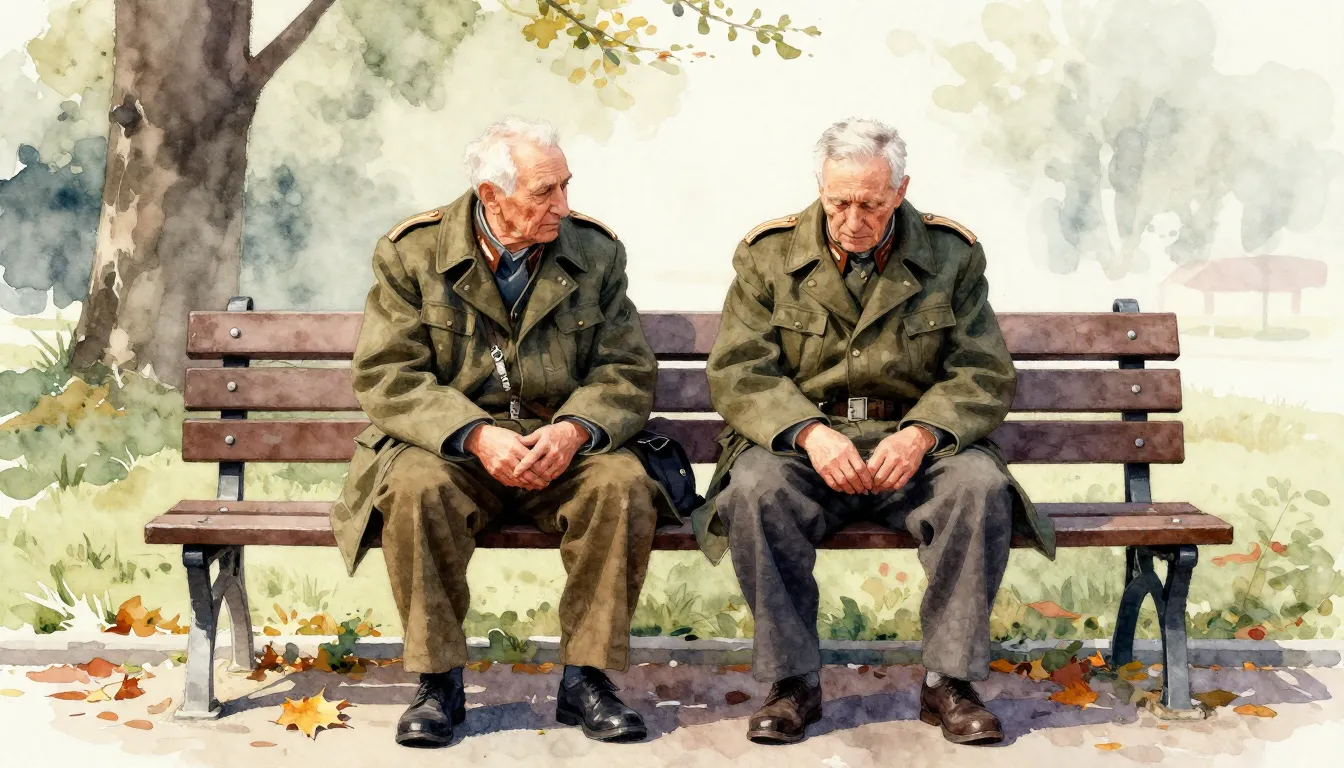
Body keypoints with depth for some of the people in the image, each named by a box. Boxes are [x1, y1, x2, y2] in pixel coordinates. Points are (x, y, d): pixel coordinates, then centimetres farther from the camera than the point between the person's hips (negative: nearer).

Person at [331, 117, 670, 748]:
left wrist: (574, 429, -20)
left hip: (563, 443, 2)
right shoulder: (412, 252, -2)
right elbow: (386, 376, -8)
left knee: (624, 485, -28)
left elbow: (627, 373, 1)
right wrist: (475, 435, -24)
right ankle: (437, 682, -15)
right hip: (449, 442, -1)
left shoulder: (595, 252, 4)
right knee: (416, 489, -33)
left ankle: (586, 678, -13)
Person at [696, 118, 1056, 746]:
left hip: (916, 442, 1)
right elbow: (737, 371, -3)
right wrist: (808, 433, -21)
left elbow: (985, 376, 2)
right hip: (802, 442, 0)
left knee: (983, 485, -30)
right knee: (756, 487, -32)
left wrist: (921, 434, -18)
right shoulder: (768, 254, 4)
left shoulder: (952, 254, 5)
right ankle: (792, 683, -18)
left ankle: (949, 682, -15)